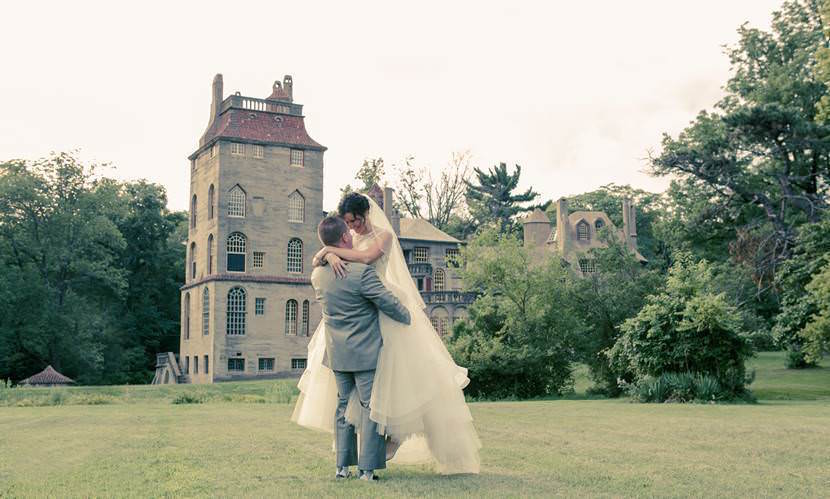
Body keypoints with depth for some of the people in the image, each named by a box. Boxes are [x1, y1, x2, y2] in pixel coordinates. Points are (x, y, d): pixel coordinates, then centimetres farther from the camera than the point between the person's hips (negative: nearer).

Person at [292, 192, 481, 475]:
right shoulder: (347, 239, 11)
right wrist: (330, 256, -26)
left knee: (420, 372, -10)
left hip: (385, 310, -6)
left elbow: (367, 257, -25)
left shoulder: (384, 235, -5)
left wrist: (333, 249, -17)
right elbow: (317, 258, -3)